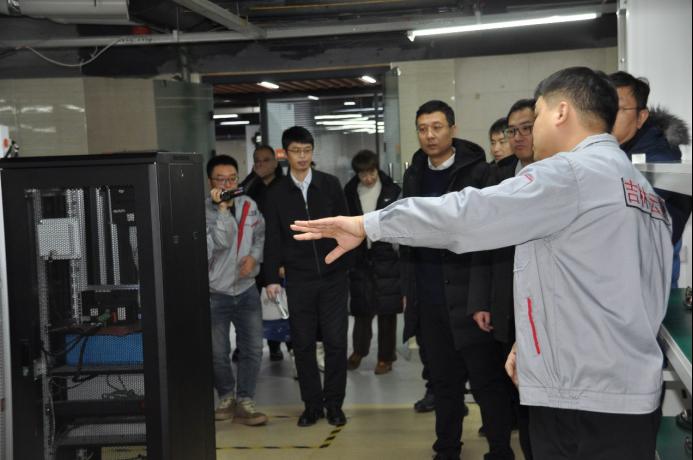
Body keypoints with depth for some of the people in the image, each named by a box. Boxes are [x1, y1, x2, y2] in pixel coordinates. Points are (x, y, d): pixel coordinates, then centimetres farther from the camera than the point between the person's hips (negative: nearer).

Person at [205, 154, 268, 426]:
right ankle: (226, 397, 29)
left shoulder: (249, 205, 2)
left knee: (253, 349, 3)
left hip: (246, 289, 4)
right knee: (217, 354, 6)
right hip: (215, 293, -4)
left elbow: (261, 235, 15)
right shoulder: (204, 212, -13)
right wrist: (222, 208, -29)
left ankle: (244, 402, 14)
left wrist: (254, 256, -3)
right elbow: (221, 242, -24)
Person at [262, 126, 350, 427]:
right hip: (298, 279, 1)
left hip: (333, 275, 0)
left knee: (335, 341, 0)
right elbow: (273, 239, 5)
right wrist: (271, 278, 0)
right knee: (303, 343, 4)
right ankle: (312, 404, 17)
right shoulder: (277, 193, 5)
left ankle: (334, 403, 14)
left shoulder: (330, 184, 4)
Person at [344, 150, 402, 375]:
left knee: (387, 309, 2)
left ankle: (385, 357, 13)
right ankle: (359, 350, 27)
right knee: (361, 308, 8)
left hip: (387, 257, -2)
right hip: (359, 258, 2)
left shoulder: (392, 191, -2)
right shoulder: (349, 193, 4)